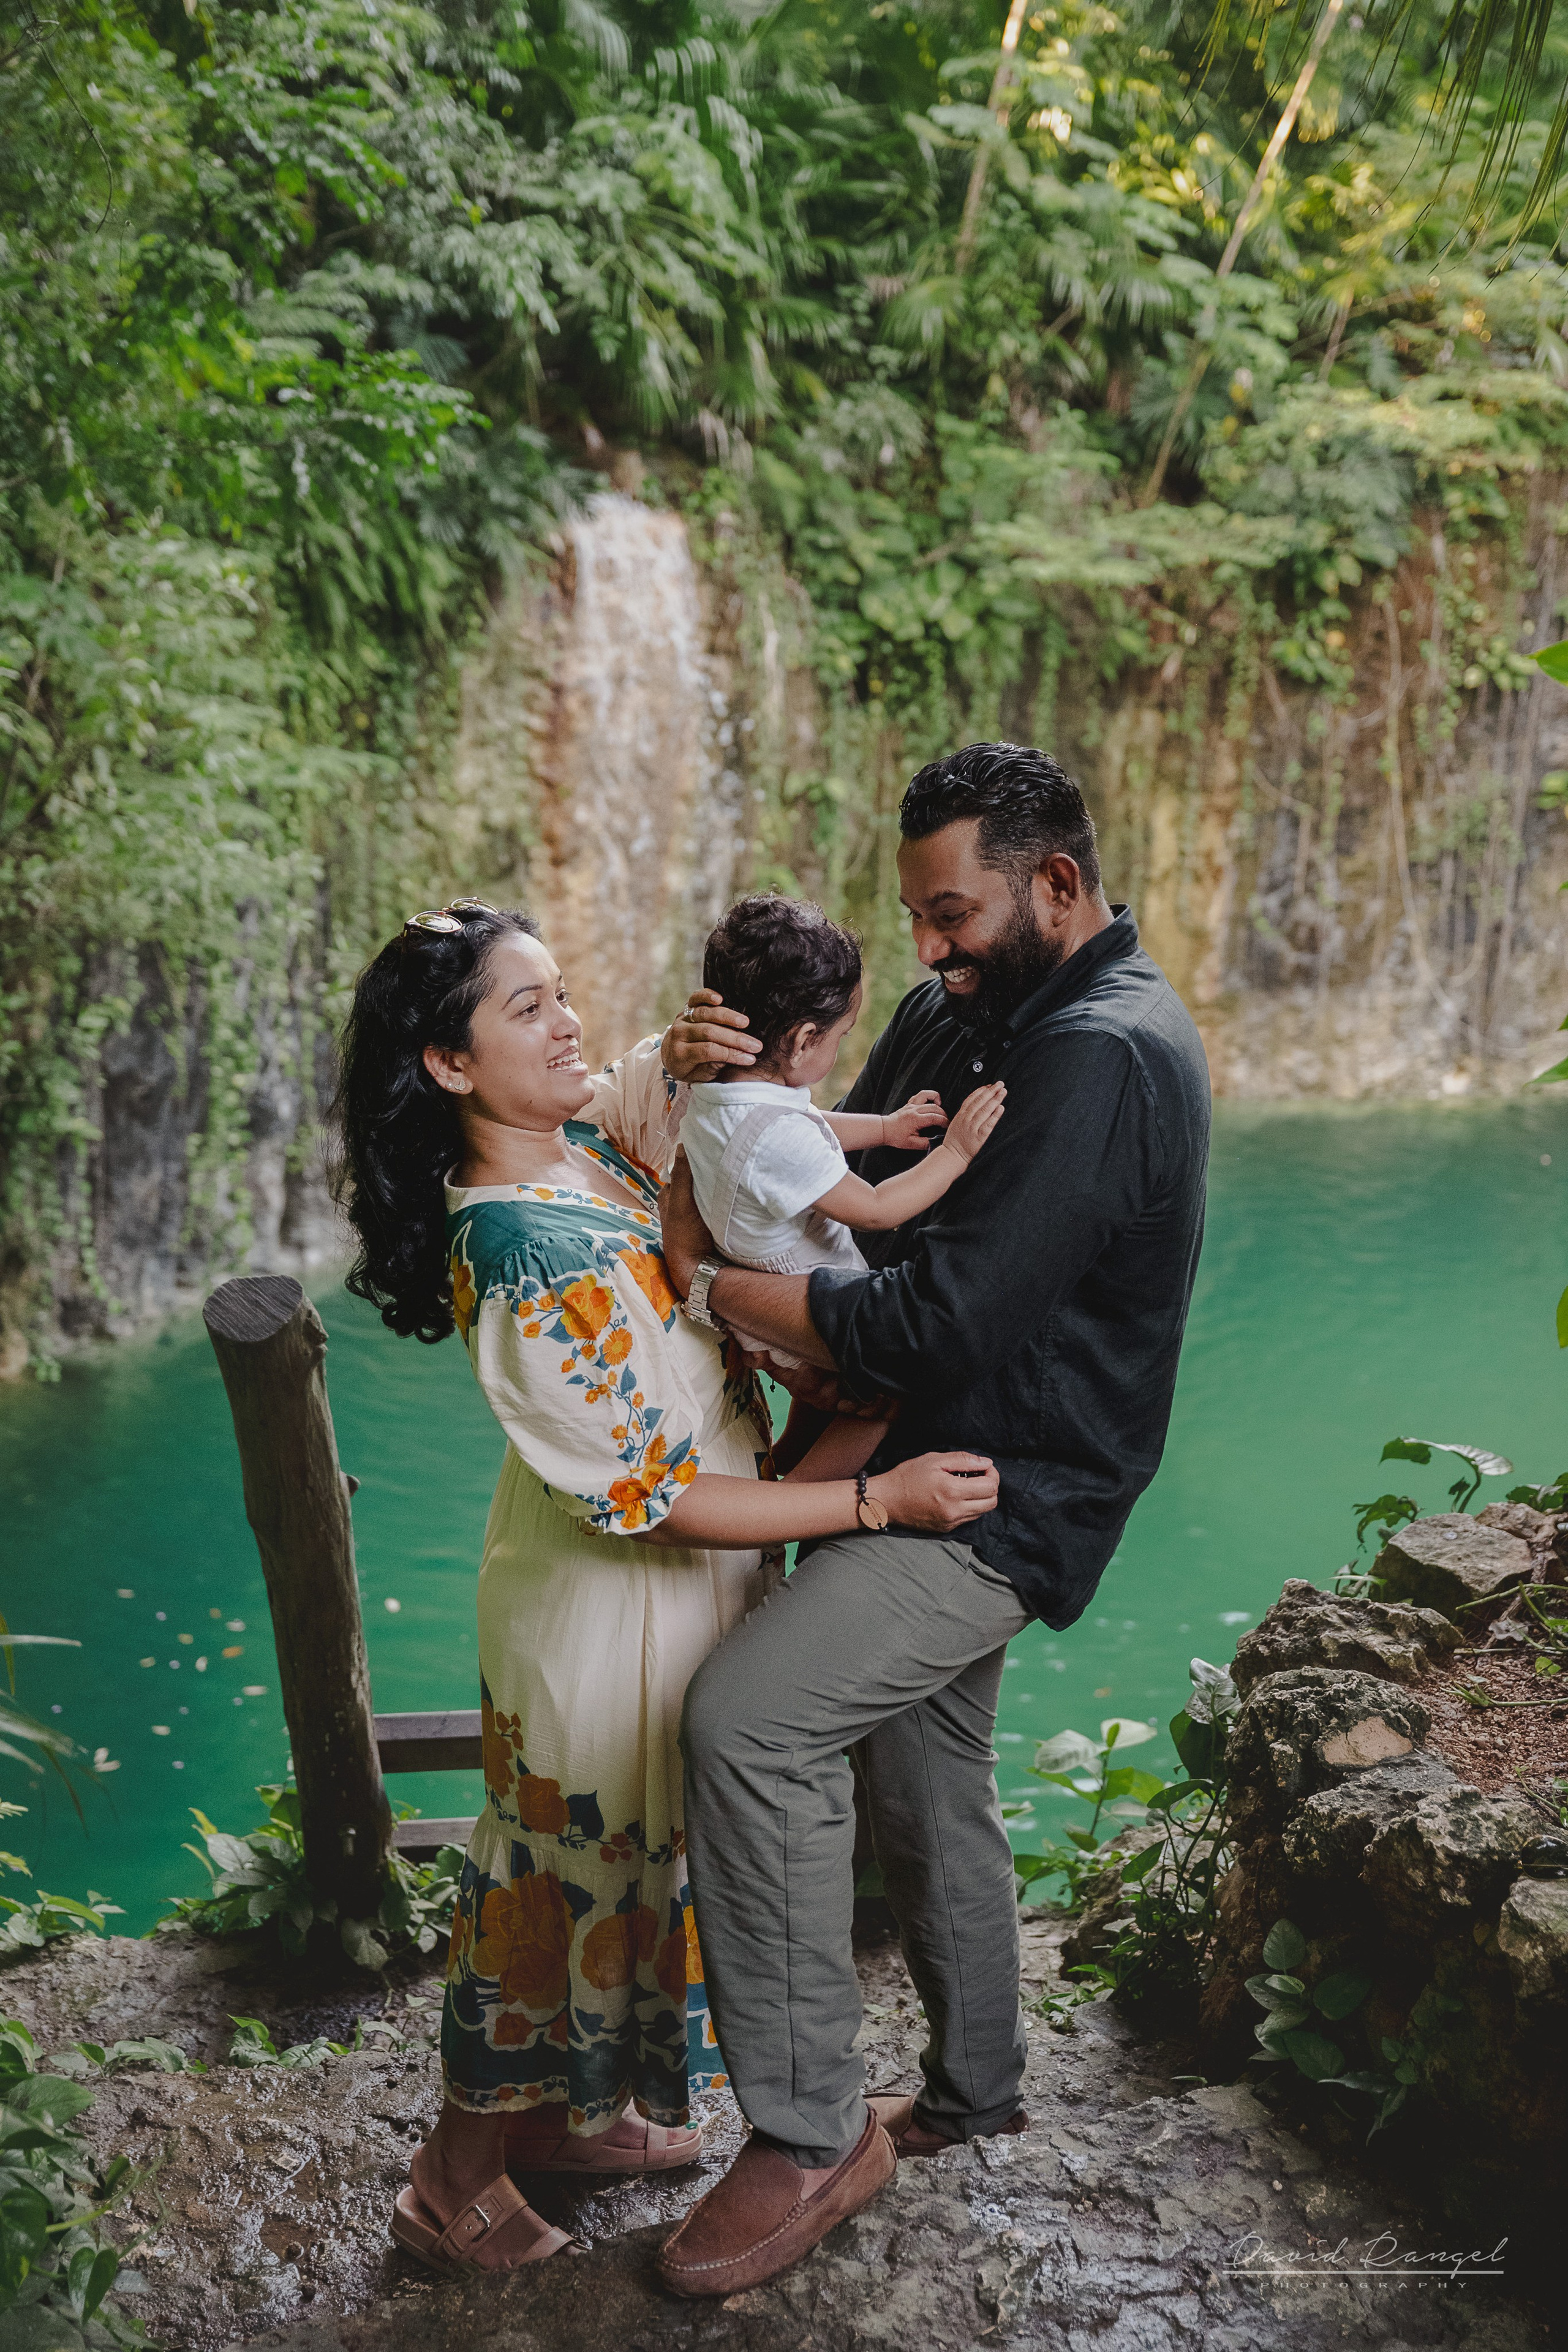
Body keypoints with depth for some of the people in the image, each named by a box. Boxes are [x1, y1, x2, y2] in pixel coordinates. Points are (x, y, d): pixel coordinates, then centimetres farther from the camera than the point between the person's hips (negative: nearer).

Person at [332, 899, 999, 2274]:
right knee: (581, 1863, 9)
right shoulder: (518, 1254, -30)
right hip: (613, 1608, -8)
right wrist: (879, 1499, -26)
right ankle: (458, 2179, 29)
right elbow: (651, 1498, -28)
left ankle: (565, 2110, 43)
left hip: (679, 1585, 8)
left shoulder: (585, 1139, -5)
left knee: (617, 1852, 22)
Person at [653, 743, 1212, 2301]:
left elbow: (935, 1330, -28)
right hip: (929, 1472, 10)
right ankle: (970, 2092, 40)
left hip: (1000, 1498, -10)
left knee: (748, 1719, -21)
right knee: (922, 1785, 20)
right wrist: (735, 1090, -9)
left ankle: (807, 2136, -8)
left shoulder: (1109, 1059, -22)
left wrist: (707, 1281, -19)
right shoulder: (962, 1012, 10)